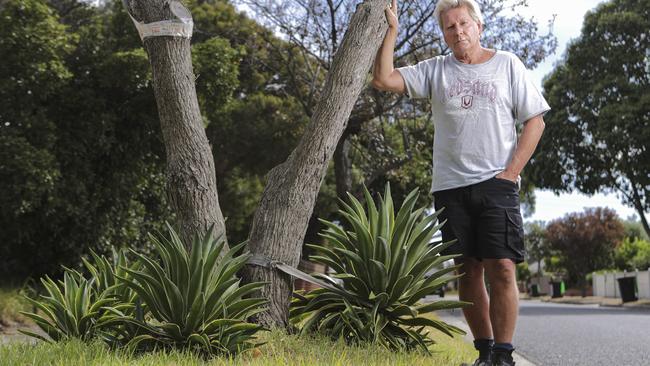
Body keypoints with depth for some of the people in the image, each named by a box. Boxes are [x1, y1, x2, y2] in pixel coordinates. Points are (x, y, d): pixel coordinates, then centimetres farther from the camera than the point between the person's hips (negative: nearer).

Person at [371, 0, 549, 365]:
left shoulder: (507, 64, 8)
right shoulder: (434, 70, 12)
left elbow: (535, 120, 5)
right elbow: (383, 79, 2)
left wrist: (511, 171, -5)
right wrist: (391, 31, 3)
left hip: (496, 184, -2)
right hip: (450, 185, 2)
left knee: (502, 267, -12)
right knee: (467, 270, 4)